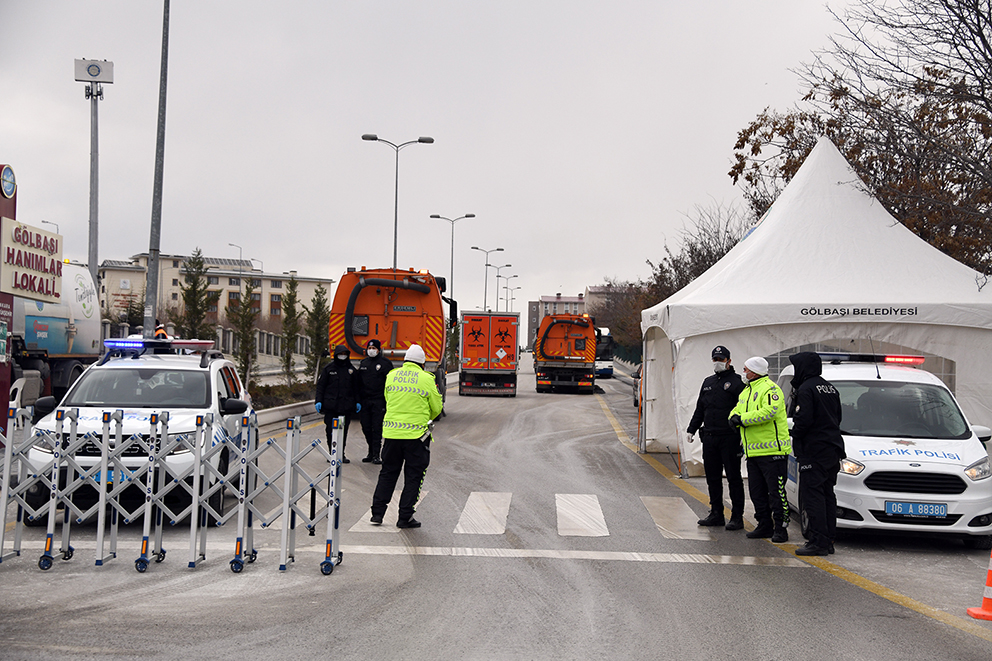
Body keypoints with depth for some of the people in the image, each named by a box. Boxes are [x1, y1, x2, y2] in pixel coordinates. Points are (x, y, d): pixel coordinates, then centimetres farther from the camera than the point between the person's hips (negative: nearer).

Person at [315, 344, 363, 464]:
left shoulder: (352, 370, 11)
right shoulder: (328, 368, 5)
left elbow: (357, 387, 15)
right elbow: (321, 385, 5)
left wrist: (358, 402, 9)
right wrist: (318, 401, -2)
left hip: (346, 406, 1)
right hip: (330, 405, -1)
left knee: (343, 431, 1)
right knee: (330, 430, -2)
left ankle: (341, 455, 8)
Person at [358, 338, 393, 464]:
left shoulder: (385, 363, 0)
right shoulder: (363, 363, 14)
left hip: (379, 401, -5)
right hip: (365, 400, 5)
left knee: (377, 428, -5)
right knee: (366, 428, 6)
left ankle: (376, 455, -1)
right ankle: (371, 452, 19)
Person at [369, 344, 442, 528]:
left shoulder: (391, 376, 4)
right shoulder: (427, 379, -6)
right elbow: (436, 408, 2)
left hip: (391, 432, 4)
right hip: (416, 434, -4)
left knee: (388, 473, 15)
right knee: (413, 476, 7)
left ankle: (377, 513, 15)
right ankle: (405, 517, 7)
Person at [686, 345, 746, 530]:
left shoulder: (736, 382, -4)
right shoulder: (708, 382, 17)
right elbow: (699, 409, 22)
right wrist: (692, 429, 16)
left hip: (729, 438, -7)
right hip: (709, 437, 7)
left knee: (733, 477, -2)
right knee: (712, 477, 11)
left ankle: (737, 516, 3)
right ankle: (716, 513, 20)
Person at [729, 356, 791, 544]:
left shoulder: (770, 389, -11)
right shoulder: (746, 391, 19)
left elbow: (769, 412, -25)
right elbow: (737, 410, 21)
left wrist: (743, 419, -19)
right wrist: (735, 417, -4)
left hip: (772, 451, -9)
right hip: (753, 452, 9)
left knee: (776, 492, -5)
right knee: (756, 492, 12)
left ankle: (780, 528, 0)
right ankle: (765, 526, 21)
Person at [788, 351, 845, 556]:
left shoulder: (807, 389, -12)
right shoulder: (830, 388, 17)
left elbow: (803, 419, -19)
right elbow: (837, 418, 21)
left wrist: (795, 434, -2)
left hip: (814, 450, -9)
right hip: (832, 449, 9)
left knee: (812, 495, -8)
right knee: (827, 494, 12)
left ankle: (818, 542, -11)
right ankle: (828, 540, 13)